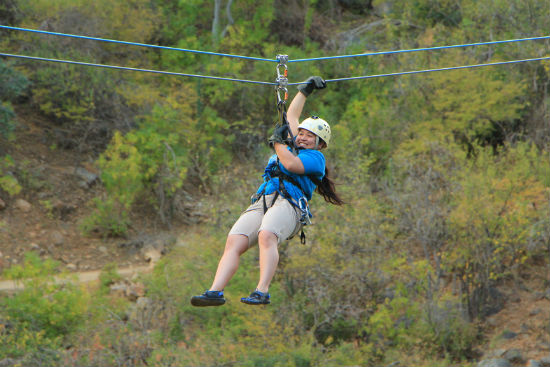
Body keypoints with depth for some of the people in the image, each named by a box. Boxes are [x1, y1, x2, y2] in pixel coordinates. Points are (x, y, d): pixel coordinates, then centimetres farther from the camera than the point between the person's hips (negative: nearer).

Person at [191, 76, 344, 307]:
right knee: (234, 241, -20)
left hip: (288, 203, -6)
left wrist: (278, 141, 7)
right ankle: (215, 292, -35)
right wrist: (305, 89, 57)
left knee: (266, 236, -37)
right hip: (261, 202, 6)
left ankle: (262, 292, -48)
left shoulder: (316, 158, 14)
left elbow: (292, 164, -6)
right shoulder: (292, 147, 36)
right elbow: (292, 116, 49)